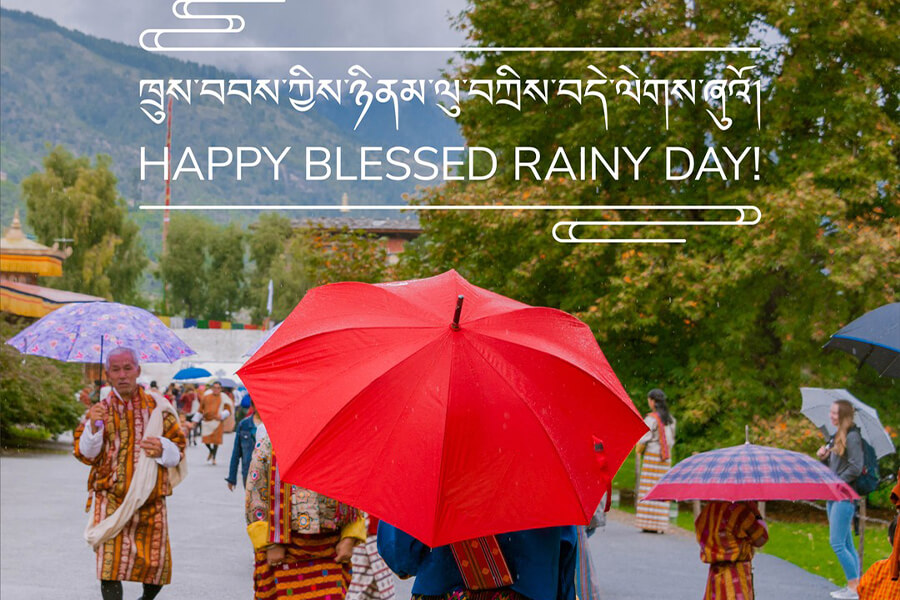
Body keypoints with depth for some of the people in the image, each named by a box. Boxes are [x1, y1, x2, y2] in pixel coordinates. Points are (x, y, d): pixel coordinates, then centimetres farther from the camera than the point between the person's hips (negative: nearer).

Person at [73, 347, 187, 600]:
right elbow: (86, 454, -2)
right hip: (112, 500, -1)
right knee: (111, 564, -15)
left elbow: (178, 449, 10)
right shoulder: (101, 408, 4)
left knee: (156, 565, 7)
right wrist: (94, 426, -19)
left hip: (150, 501, 2)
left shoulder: (156, 406, 6)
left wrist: (163, 449, -12)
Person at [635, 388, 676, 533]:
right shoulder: (670, 419, 9)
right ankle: (661, 525, 5)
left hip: (652, 456, -6)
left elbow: (644, 438, -12)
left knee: (649, 489, -3)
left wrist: (638, 450, 5)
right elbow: (671, 440, 13)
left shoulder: (651, 418, -11)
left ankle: (649, 523, -6)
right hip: (666, 457, 6)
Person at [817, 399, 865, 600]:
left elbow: (856, 467, -18)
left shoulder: (852, 436, -12)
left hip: (844, 497, -9)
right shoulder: (836, 437, 15)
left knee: (837, 543, -11)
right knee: (846, 544, 11)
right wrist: (823, 457, 2)